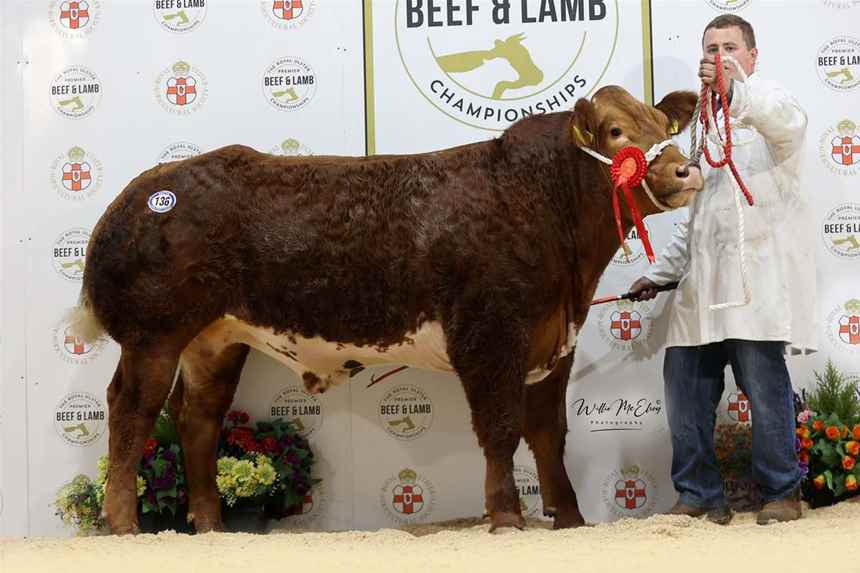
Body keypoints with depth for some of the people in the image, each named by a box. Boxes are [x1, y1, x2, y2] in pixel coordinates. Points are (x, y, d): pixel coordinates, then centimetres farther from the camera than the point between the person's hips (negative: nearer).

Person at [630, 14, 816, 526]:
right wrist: (661, 273, 28)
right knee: (685, 385, 3)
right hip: (704, 283, 7)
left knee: (765, 385, -9)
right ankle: (700, 496, 12)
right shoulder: (707, 125, 27)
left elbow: (788, 120, -25)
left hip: (758, 276, -7)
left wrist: (736, 92, -44)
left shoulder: (768, 101, 4)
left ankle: (783, 492, 5)